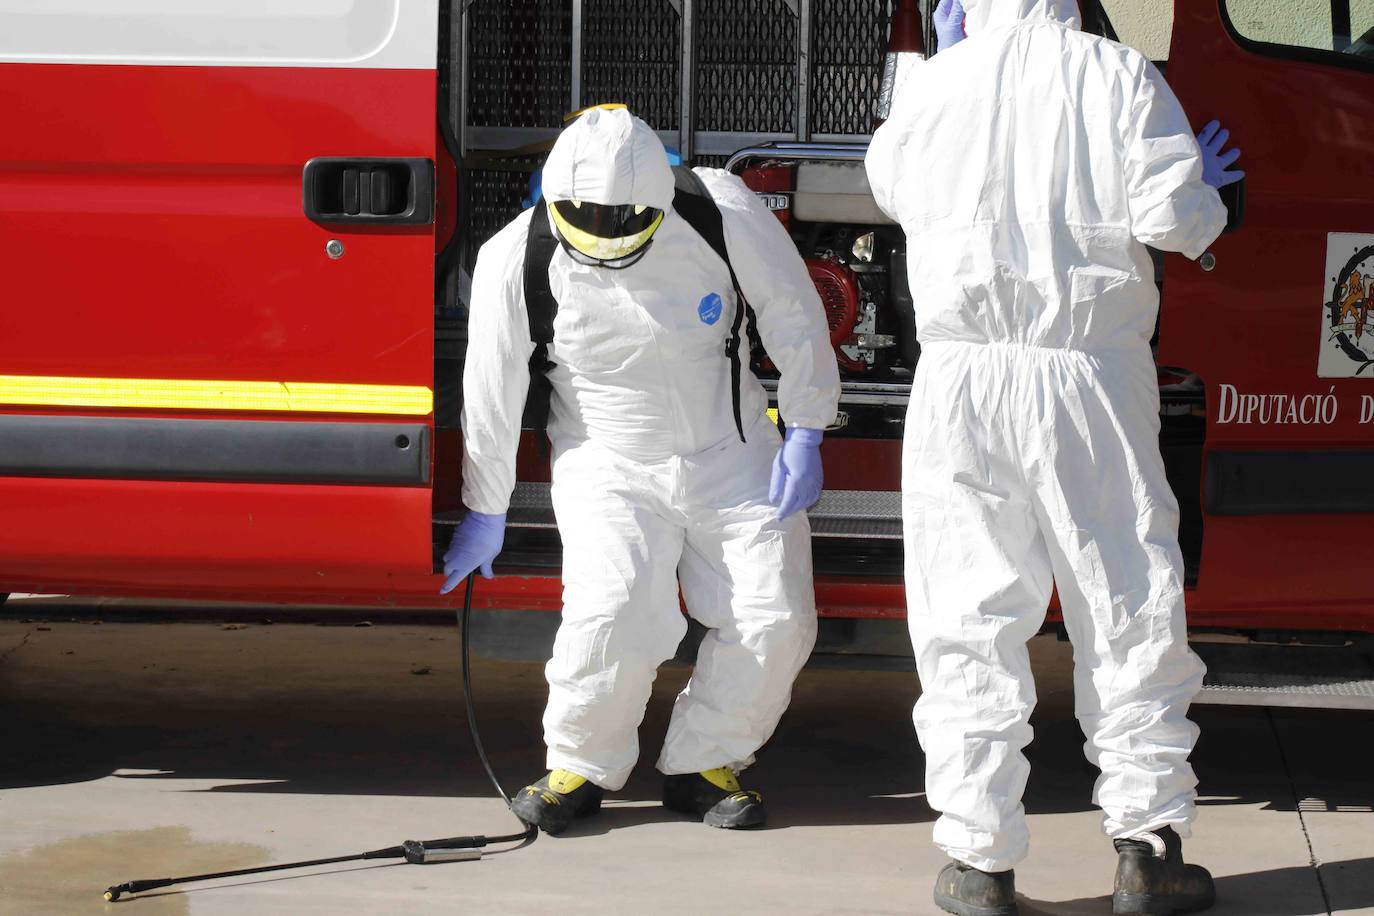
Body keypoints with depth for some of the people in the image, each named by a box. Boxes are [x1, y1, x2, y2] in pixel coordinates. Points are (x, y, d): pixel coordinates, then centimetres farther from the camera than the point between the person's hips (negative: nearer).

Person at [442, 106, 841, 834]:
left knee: (775, 618, -9)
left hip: (732, 451, 2)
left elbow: (792, 312, -2)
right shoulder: (515, 260, -15)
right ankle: (581, 766, 1)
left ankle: (702, 762, 14)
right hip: (610, 464, -2)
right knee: (616, 615, -23)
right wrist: (486, 513, 7)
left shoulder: (721, 210, -16)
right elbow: (492, 391, -3)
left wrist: (804, 436, -2)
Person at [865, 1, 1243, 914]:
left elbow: (893, 181, 23)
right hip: (1093, 377, -1)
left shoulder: (938, 84, 3)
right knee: (1130, 606, 9)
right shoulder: (1118, 74, -1)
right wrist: (1206, 191, 14)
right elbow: (1173, 216, -9)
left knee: (971, 617, 5)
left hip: (964, 382, 1)